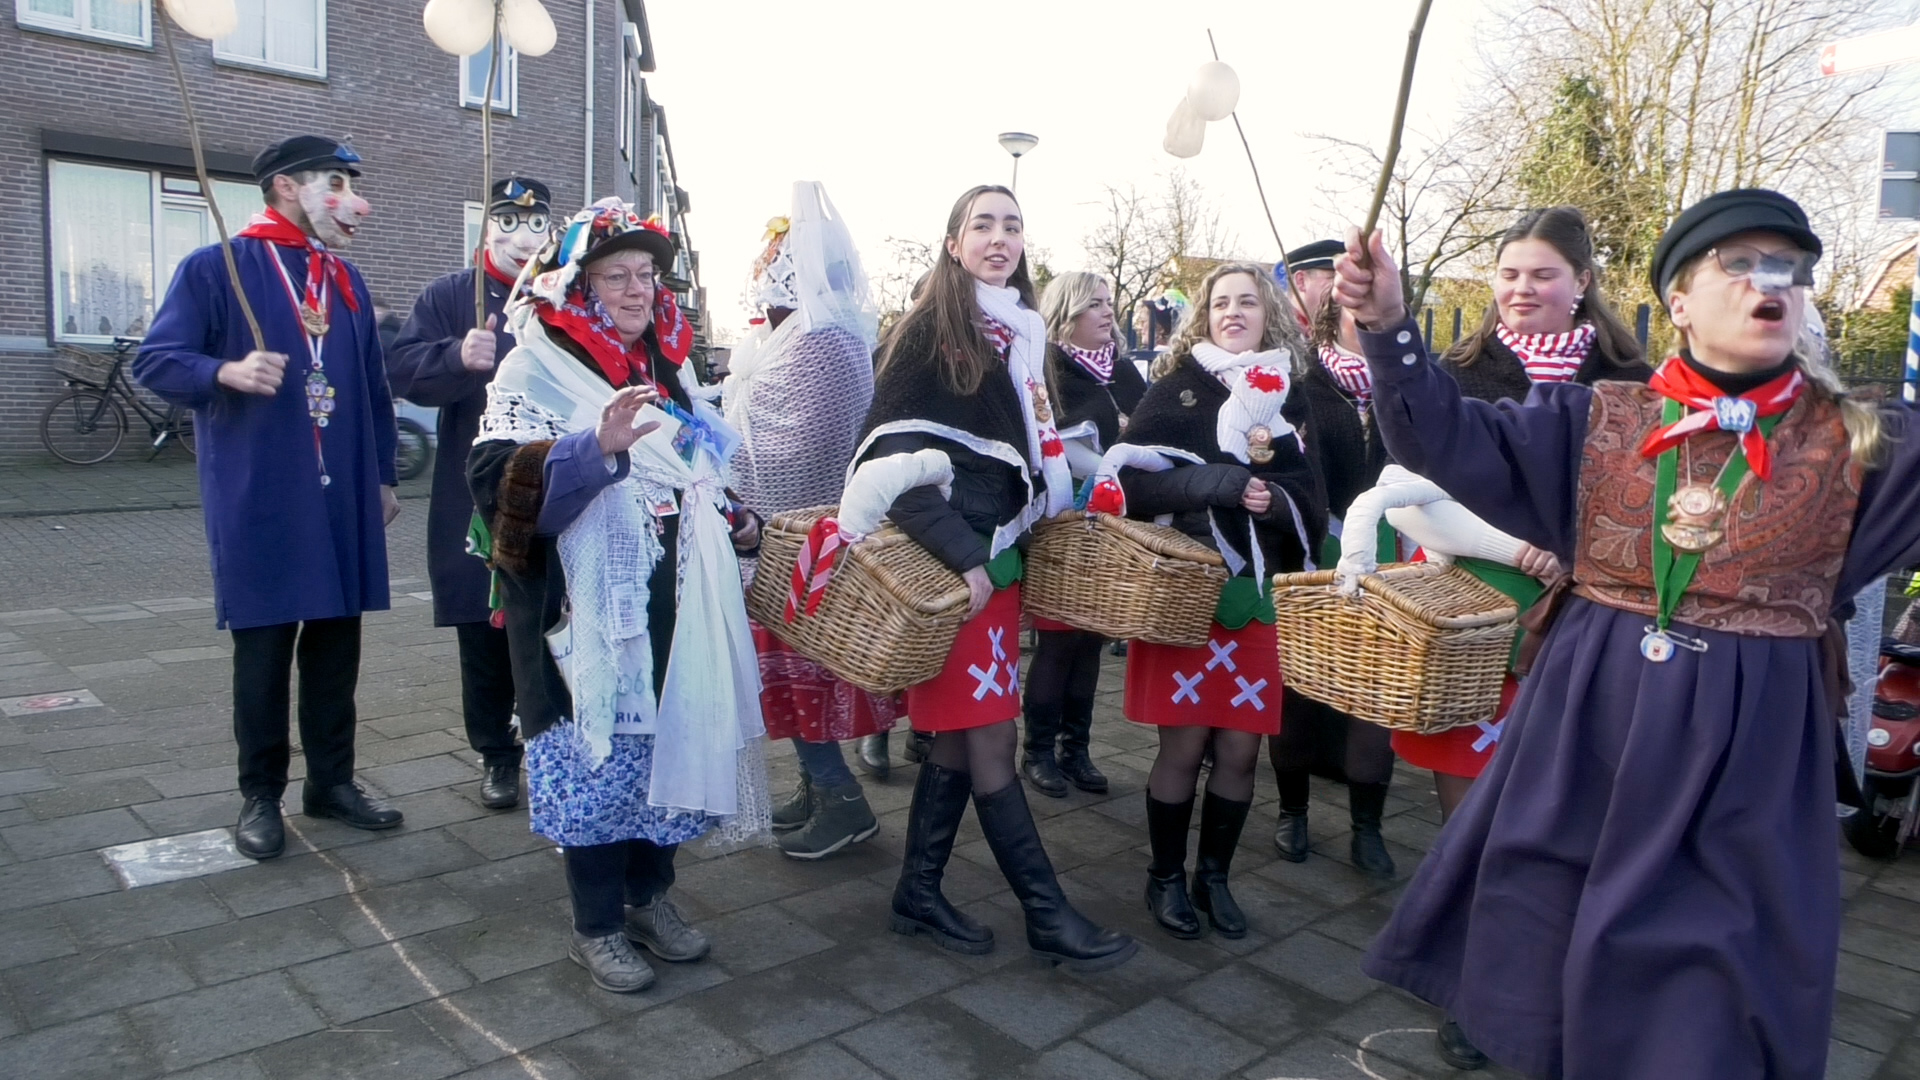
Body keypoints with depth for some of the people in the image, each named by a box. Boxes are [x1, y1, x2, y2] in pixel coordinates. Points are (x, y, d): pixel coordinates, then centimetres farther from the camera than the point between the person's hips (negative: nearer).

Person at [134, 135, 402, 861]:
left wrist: (384, 476, 14)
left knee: (336, 643, 10)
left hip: (343, 496, 5)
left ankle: (332, 782, 23)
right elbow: (155, 362, -6)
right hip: (259, 498, -5)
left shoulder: (348, 283, 14)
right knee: (264, 648, 3)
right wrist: (228, 372, -25)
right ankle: (260, 796, 18)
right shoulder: (213, 269, -3)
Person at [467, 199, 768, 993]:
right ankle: (597, 926, 19)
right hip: (587, 606, -6)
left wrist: (731, 520, 9)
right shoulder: (537, 368, -7)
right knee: (595, 753, 1)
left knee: (670, 738, 12)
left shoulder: (669, 365, 14)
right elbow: (496, 478, -22)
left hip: (672, 600, 6)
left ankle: (650, 894, 32)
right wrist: (597, 446, -35)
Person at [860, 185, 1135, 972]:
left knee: (960, 736, 11)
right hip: (944, 563, -7)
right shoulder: (928, 327, -8)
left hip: (999, 558, 7)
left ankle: (919, 893, 24)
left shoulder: (1023, 334, 13)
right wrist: (960, 555, -20)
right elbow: (891, 455, -15)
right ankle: (1048, 916, 8)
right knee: (990, 736, -1)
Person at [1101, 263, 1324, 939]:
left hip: (1256, 594, 4)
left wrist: (1274, 494, -13)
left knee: (1240, 749, 6)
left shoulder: (1285, 399, 12)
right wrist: (1224, 482, -20)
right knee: (1183, 745, 0)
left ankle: (1214, 877, 25)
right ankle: (1166, 878, 20)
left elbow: (1312, 505, 8)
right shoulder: (1176, 388, 1)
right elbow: (1134, 479, -12)